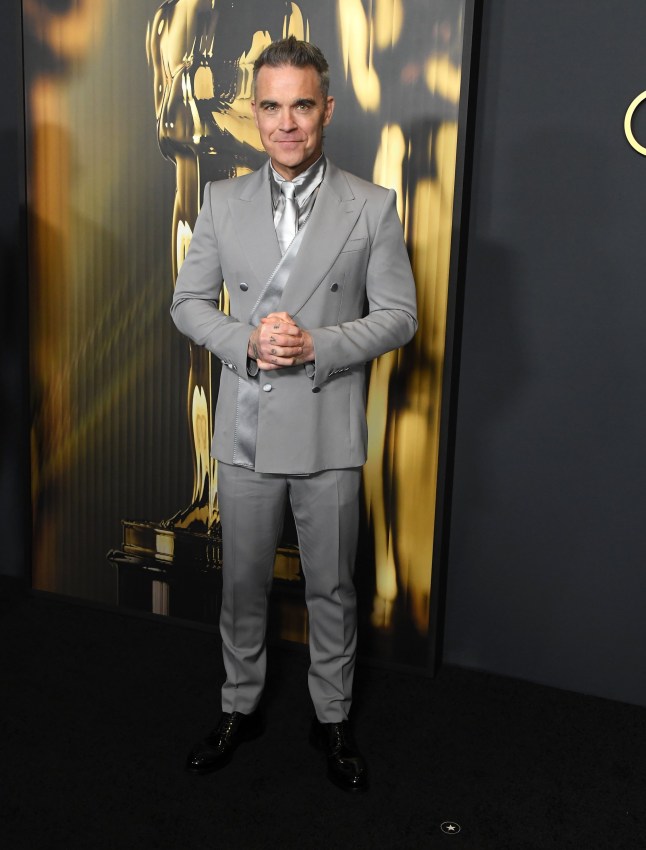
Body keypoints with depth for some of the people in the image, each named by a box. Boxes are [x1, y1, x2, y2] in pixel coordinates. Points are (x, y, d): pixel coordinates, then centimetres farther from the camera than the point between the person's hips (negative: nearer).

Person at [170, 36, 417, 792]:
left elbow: (398, 316, -3)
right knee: (242, 585, 15)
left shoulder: (372, 207, -3)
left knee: (331, 588, 12)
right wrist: (246, 342, -13)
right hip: (246, 432, 2)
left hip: (328, 433, -1)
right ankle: (240, 708, 37)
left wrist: (318, 346, -18)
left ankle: (332, 719, 33)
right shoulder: (223, 201, 4)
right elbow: (188, 302, 6)